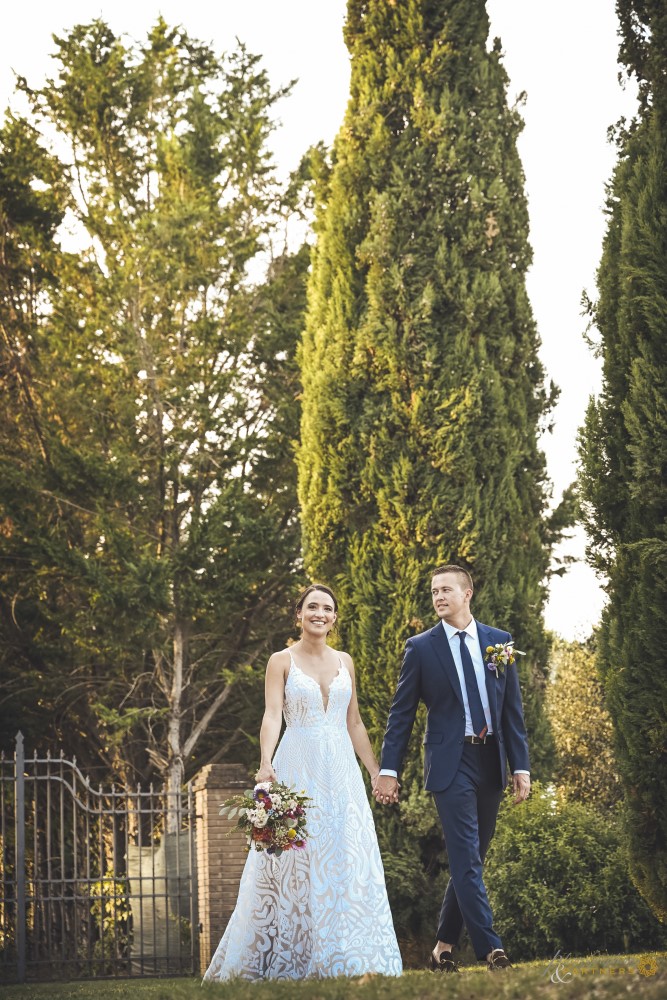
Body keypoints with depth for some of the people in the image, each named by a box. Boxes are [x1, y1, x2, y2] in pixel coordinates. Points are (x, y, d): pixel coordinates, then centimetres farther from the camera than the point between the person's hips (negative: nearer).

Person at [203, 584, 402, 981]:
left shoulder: (345, 662, 13)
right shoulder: (282, 661, 1)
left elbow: (354, 722, 16)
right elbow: (272, 715, -11)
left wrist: (376, 771, 12)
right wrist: (266, 762, -27)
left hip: (341, 770, 4)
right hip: (297, 769, -4)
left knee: (346, 862, -1)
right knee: (294, 863, -5)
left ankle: (342, 958, 5)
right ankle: (288, 959, 2)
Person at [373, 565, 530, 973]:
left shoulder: (500, 641, 7)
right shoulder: (420, 647, 1)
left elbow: (514, 709, 9)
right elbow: (401, 714, 3)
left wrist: (522, 766, 3)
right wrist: (388, 770, -2)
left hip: (492, 761, 4)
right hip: (450, 762, -4)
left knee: (471, 859, 9)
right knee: (466, 857, -12)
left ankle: (444, 947, 18)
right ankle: (490, 947, -14)